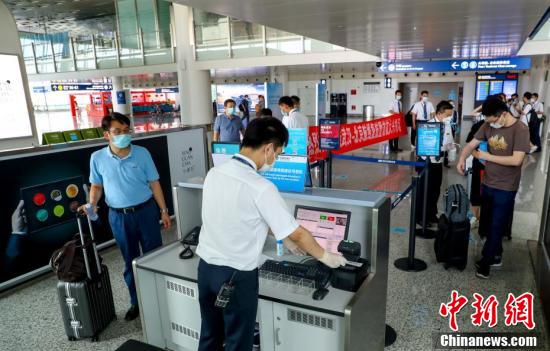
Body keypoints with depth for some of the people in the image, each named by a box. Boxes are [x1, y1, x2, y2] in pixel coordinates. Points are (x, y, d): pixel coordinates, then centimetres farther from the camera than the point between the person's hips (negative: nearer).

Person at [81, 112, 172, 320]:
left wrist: (163, 211, -2)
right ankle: (136, 302, 32)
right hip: (119, 216, 1)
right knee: (130, 261, 15)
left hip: (146, 210, -1)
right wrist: (92, 204, -11)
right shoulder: (97, 158, -4)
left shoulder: (142, 153, -7)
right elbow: (96, 186, 9)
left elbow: (154, 183, -2)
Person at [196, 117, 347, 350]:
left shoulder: (214, 174, -2)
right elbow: (297, 234, -15)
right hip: (237, 276, -6)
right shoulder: (261, 188, -24)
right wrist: (325, 257, 4)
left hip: (206, 267, 7)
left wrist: (283, 238, 17)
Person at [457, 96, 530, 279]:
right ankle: (495, 254, 36)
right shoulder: (488, 125, -2)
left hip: (505, 188, -6)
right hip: (487, 183, 6)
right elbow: (472, 144, 5)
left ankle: (486, 261, 20)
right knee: (488, 223, 17)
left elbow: (516, 160, -24)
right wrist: (462, 159, -12)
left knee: (497, 226, 6)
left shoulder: (520, 130, -18)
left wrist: (487, 156, -17)